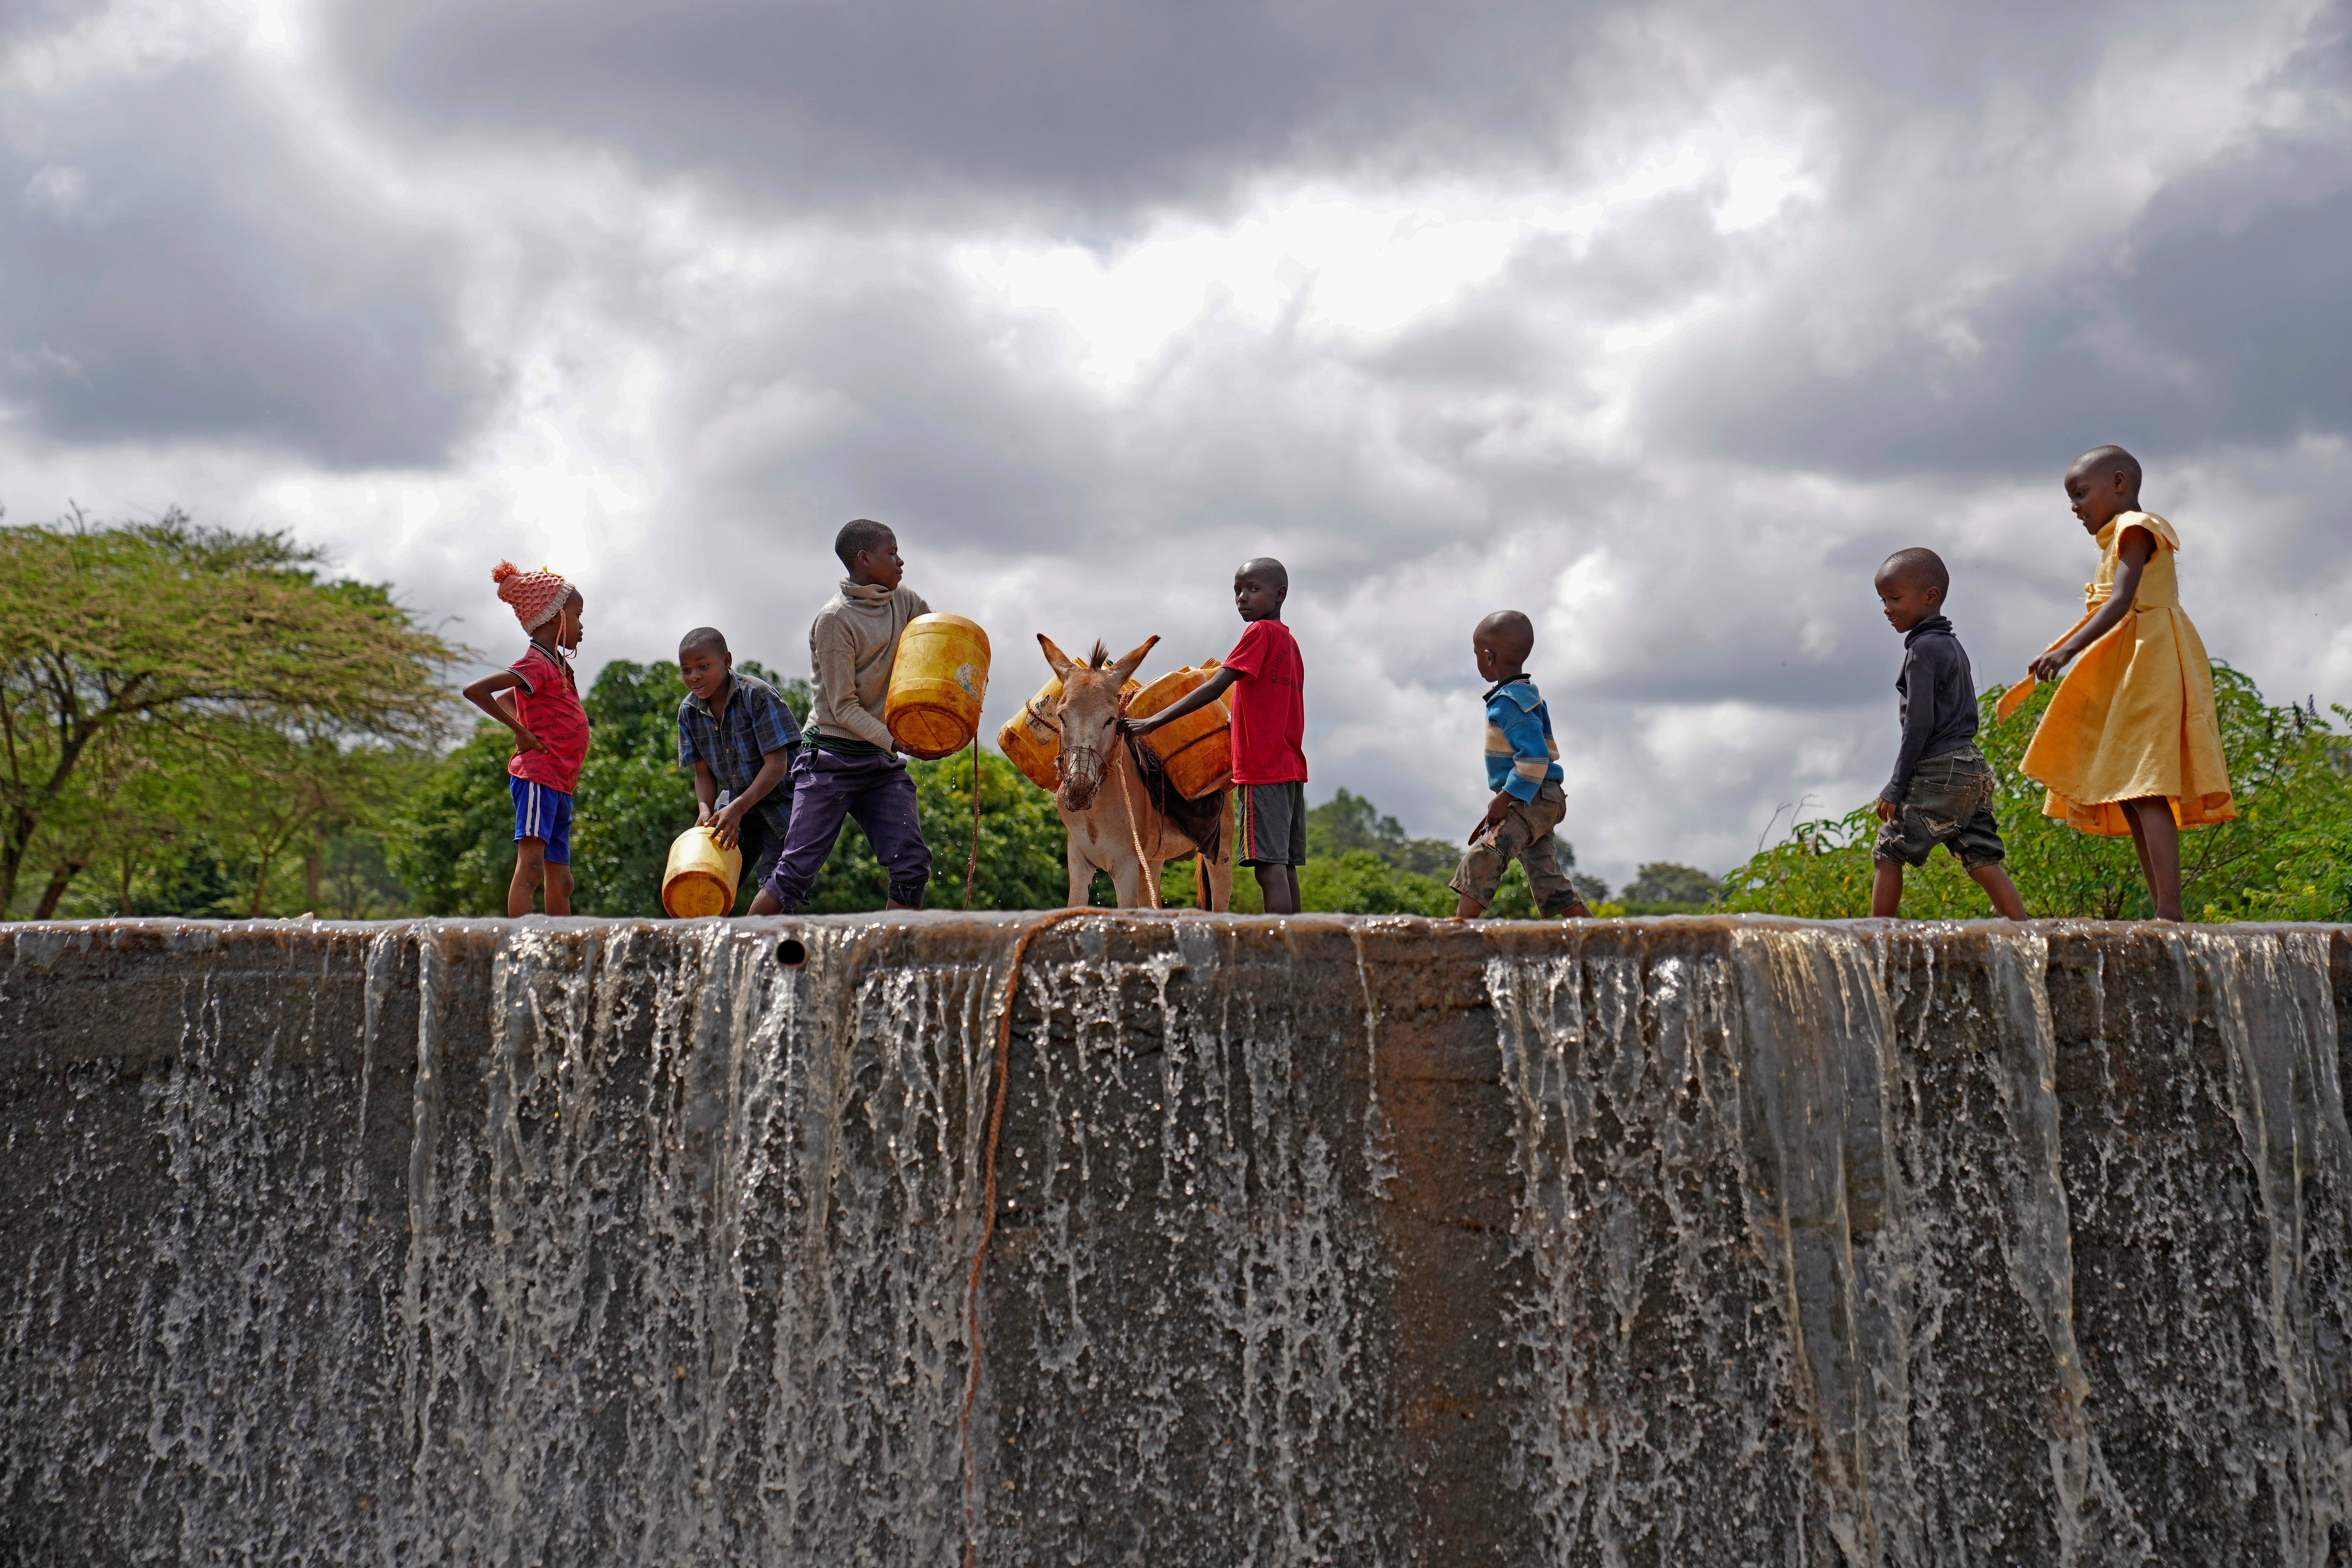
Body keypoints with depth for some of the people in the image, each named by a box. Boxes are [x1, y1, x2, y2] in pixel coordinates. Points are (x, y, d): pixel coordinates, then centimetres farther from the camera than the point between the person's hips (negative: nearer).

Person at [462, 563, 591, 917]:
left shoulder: (557, 665, 19)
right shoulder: (537, 664, -9)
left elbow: (504, 699, 34)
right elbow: (475, 690, -21)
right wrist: (521, 731, -15)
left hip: (560, 785, 10)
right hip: (537, 775, -10)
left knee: (560, 882, 9)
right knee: (531, 867, -18)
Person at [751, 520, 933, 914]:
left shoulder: (906, 603, 8)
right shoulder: (835, 619, -12)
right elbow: (844, 708, -13)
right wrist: (895, 741, -25)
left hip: (883, 763, 6)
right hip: (832, 759, -6)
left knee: (912, 864, -9)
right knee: (798, 870, -8)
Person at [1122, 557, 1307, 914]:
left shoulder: (1260, 632, -9)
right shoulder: (1289, 641, 17)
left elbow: (1214, 688, -15)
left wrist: (1152, 723, -16)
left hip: (1262, 771, -9)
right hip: (1291, 768, 9)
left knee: (1270, 867, -13)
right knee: (1285, 868, 9)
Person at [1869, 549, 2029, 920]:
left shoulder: (1923, 648, -10)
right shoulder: (1952, 645, 19)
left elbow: (1919, 723, -16)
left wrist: (1896, 786, -14)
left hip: (1939, 773, -9)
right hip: (1974, 768, 9)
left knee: (1888, 853, -1)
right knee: (1983, 862, 5)